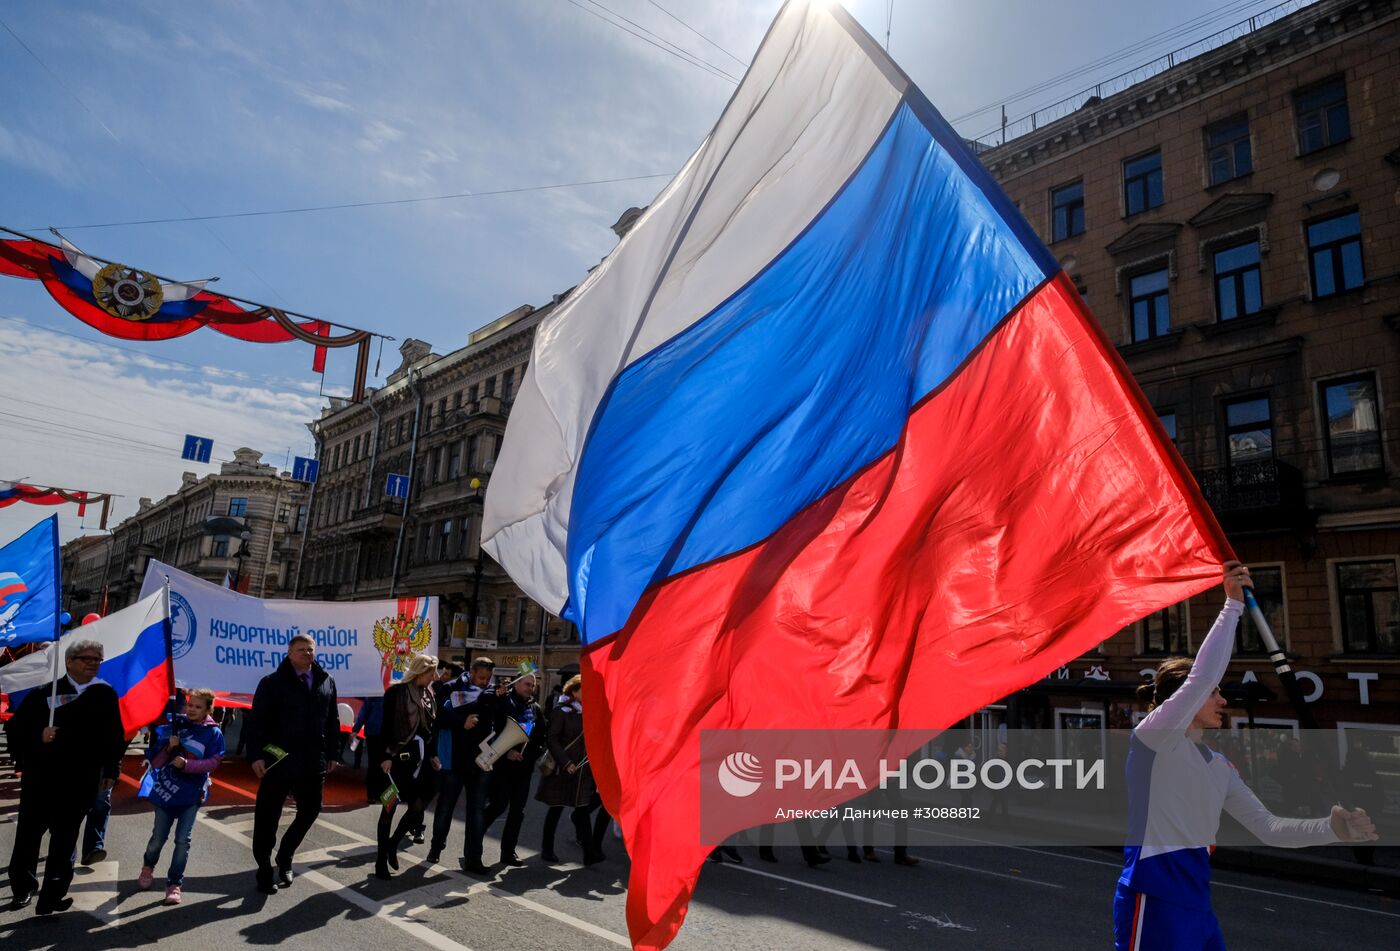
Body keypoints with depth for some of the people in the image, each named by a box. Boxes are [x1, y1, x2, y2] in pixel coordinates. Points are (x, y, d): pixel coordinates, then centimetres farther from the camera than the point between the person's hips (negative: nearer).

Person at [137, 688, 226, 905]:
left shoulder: (213, 733, -5)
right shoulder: (175, 726, -1)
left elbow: (213, 762, -11)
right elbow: (155, 762, 1)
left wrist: (186, 764, -21)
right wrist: (168, 747, -18)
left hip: (192, 793, -2)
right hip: (167, 790, 2)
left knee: (183, 839, -2)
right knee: (159, 836, 13)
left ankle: (174, 884, 11)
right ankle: (148, 867, 43)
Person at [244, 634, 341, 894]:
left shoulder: (326, 682, 8)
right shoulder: (273, 683, -5)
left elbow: (333, 721, 12)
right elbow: (256, 722, -8)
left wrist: (332, 753, 10)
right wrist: (256, 755, -15)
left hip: (312, 763, 4)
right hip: (277, 762, -4)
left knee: (310, 810, 12)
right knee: (267, 817, 4)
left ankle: (284, 858, 33)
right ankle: (264, 870, 21)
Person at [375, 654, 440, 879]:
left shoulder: (428, 694, 11)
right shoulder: (397, 692, -9)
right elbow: (387, 726, -11)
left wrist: (432, 754, 15)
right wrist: (386, 756, -17)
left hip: (419, 758, 6)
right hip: (398, 757, -6)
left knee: (418, 808, 3)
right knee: (390, 807, 2)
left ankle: (392, 844, 26)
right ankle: (381, 860, 13)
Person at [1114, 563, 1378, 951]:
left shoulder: (1219, 767, 14)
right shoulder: (1153, 737, -13)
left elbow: (1268, 827, 12)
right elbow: (1203, 675, -24)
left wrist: (1333, 828, -3)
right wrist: (1233, 604, -20)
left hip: (1197, 903, 8)